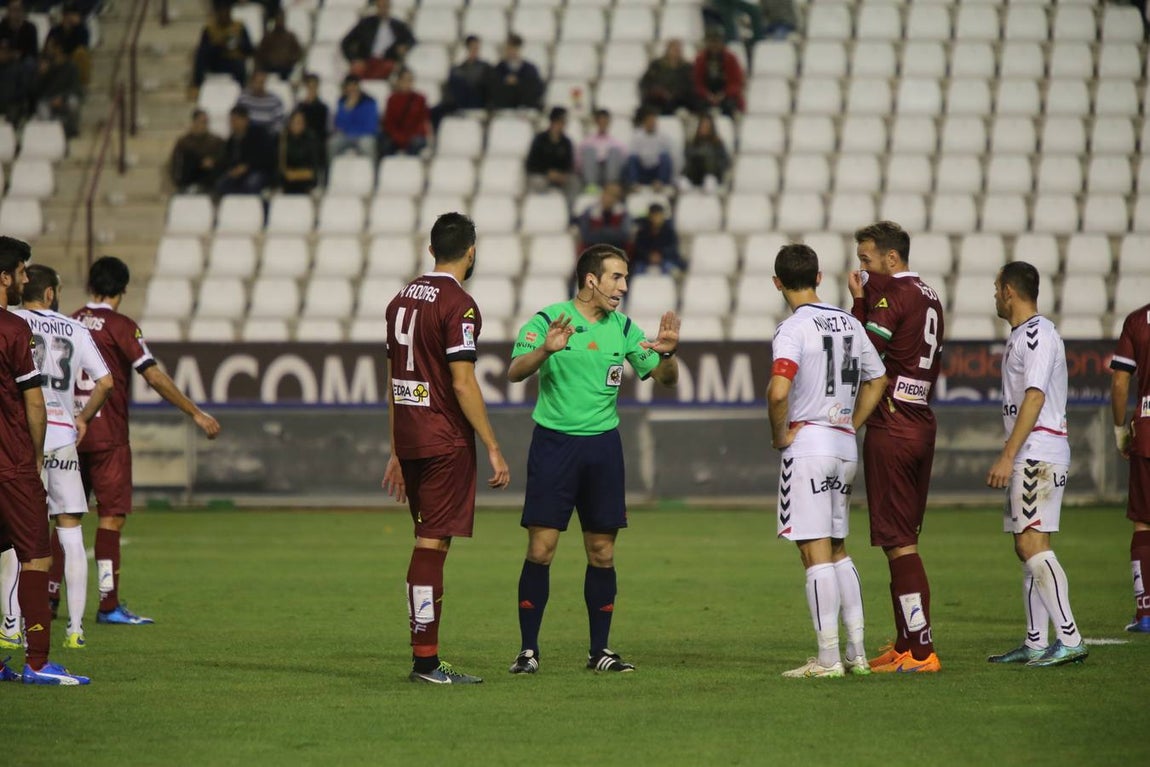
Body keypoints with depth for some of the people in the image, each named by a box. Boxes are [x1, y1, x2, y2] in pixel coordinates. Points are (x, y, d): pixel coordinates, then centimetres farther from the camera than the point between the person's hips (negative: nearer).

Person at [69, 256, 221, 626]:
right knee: (112, 517, -5)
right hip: (108, 437, -6)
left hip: (71, 433, 6)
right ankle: (109, 606, -9)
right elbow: (154, 377, -14)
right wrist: (196, 413, -10)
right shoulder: (120, 326, -8)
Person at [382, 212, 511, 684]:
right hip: (446, 443, -8)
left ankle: (425, 657, 14)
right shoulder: (458, 305, -12)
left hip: (409, 443, 8)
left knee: (428, 543, 14)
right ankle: (425, 660, -7)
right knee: (432, 544, -7)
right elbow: (463, 384, -16)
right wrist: (493, 448, -12)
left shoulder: (402, 300, 13)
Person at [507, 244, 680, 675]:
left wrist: (667, 353, -12)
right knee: (541, 548, -7)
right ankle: (528, 649, -1)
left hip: (603, 445, 4)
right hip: (553, 441, -4)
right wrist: (544, 351, -37)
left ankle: (600, 650, 13)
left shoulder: (623, 328, 8)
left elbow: (665, 379, 10)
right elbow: (515, 372, -17)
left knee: (602, 552, 5)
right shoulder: (548, 319, -6)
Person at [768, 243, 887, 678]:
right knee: (838, 550, 16)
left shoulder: (793, 329, -12)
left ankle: (828, 659, -6)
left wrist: (779, 435, -10)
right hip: (845, 447, 7)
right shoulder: (849, 323, 10)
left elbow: (778, 392, -26)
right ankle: (856, 653, 16)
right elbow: (877, 380, 20)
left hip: (806, 445, -7)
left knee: (816, 554, -5)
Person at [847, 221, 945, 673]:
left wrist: (858, 302, -8)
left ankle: (922, 649, -9)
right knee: (904, 541, 14)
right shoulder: (929, 297, 16)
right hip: (922, 424, 9)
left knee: (897, 542, -7)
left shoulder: (890, 296, -12)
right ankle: (906, 644, 16)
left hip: (891, 428, -9)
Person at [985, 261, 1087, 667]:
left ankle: (1070, 639, -19)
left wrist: (1008, 456, -22)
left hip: (1039, 456, -10)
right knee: (1027, 548, 10)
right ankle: (1036, 644, 13)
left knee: (1033, 544, -15)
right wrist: (1009, 457, 23)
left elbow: (1035, 398, -20)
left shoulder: (1037, 334, -12)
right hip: (1028, 457, 10)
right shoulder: (1021, 336, 19)